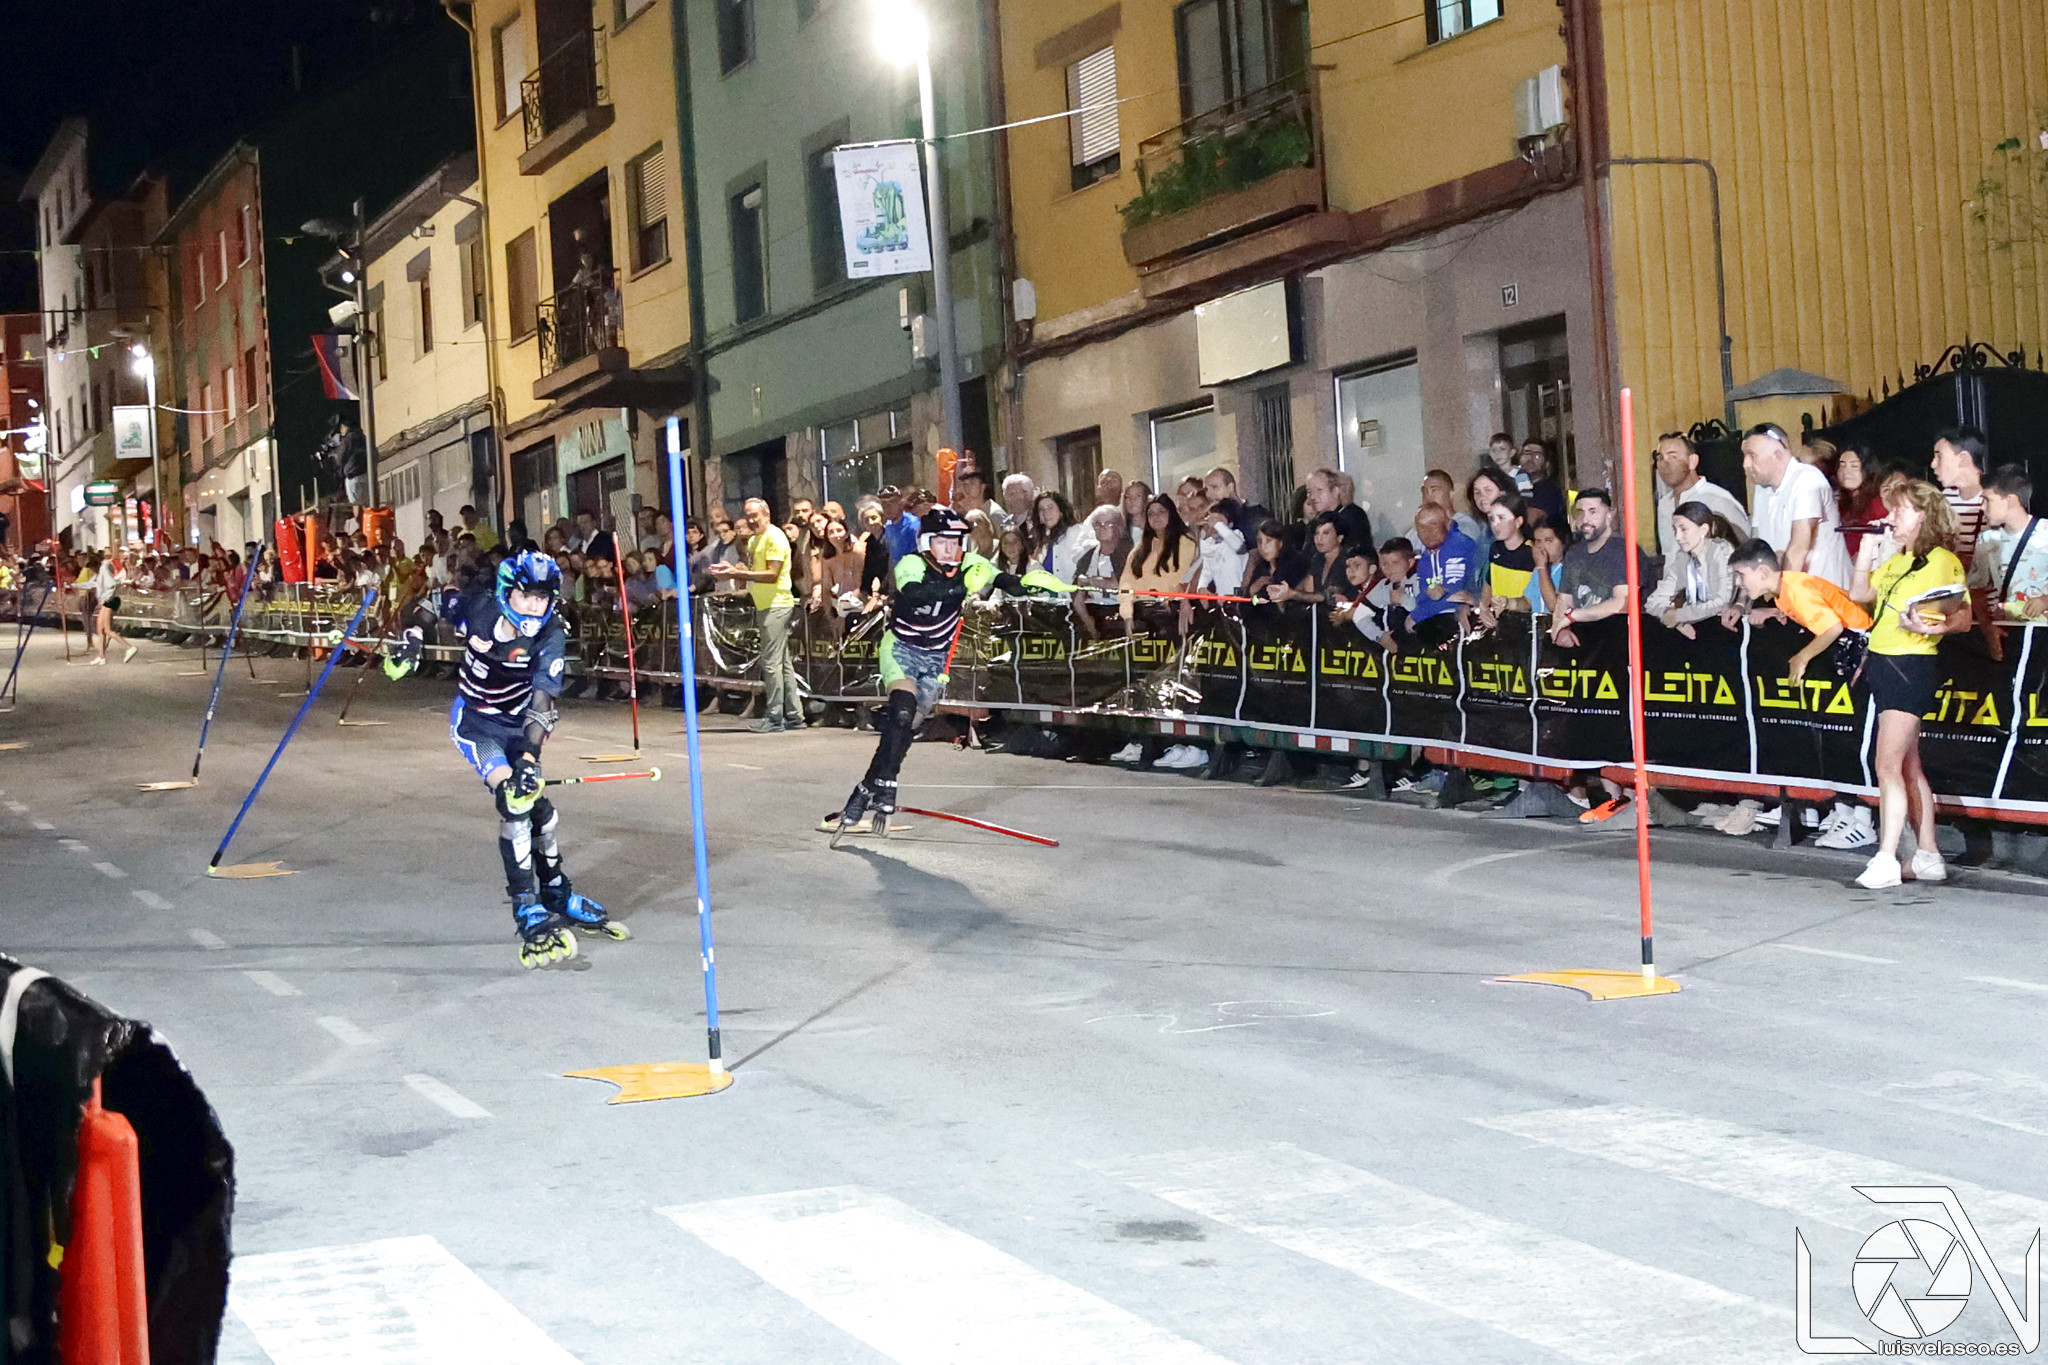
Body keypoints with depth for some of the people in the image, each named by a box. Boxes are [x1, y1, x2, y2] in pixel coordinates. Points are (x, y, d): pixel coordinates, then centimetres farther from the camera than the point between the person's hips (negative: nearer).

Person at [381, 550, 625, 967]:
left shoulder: (550, 637, -20)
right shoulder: (480, 607, -20)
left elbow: (542, 702, -27)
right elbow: (431, 606, 2)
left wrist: (529, 757, -38)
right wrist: (412, 637, -15)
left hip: (517, 725, 2)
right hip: (474, 723, -2)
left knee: (536, 800, -1)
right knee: (513, 801, -21)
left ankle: (557, 897, 24)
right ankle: (527, 909, -19)